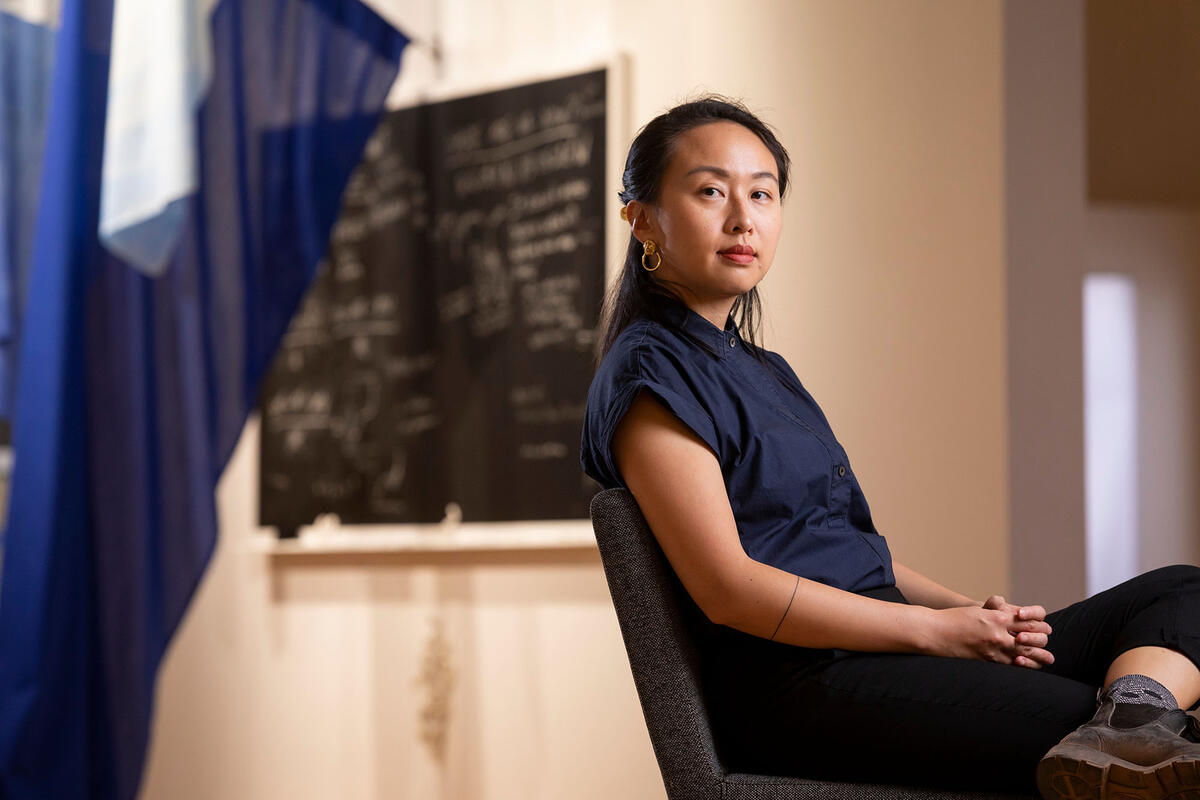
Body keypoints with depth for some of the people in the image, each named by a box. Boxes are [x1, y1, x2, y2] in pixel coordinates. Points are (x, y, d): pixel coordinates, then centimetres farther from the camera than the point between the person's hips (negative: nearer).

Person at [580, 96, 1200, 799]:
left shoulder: (762, 370, 26)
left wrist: (971, 610, 4)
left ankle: (1128, 723, -34)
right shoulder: (650, 372, -5)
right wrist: (934, 628, -13)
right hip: (796, 681, -10)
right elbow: (728, 588, -15)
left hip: (870, 649, 10)